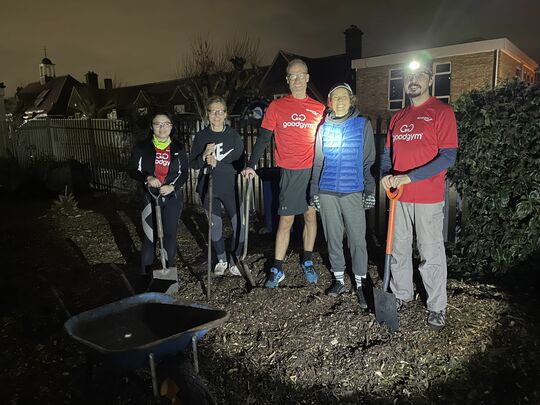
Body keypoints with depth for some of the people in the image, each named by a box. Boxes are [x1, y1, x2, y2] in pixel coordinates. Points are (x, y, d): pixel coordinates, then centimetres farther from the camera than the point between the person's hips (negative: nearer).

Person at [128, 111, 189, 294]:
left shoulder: (178, 148, 2)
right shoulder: (142, 147, -1)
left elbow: (184, 173, 4)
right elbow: (132, 169, 1)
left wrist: (173, 186, -13)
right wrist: (147, 178, -18)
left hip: (172, 196, 1)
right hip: (150, 197, -1)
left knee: (170, 234, 3)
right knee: (150, 237, 1)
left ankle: (169, 273, 17)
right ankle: (146, 274, 15)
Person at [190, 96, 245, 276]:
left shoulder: (233, 135, -2)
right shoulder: (201, 136, 2)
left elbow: (240, 164, -7)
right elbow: (194, 164, 2)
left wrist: (217, 164, -19)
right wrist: (204, 156, -18)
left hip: (229, 188, -1)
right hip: (208, 188, 1)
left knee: (240, 226, -7)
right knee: (215, 226, 10)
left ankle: (234, 261, 15)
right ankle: (221, 260, 31)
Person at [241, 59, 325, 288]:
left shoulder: (319, 109, 8)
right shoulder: (277, 106, 4)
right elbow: (263, 138, 2)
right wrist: (251, 165, -8)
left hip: (314, 171, 2)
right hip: (290, 172, -2)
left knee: (310, 216, 9)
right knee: (285, 220, -1)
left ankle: (307, 263, 24)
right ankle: (277, 269, 9)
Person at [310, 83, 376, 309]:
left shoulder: (363, 125, 2)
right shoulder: (324, 128, 9)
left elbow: (369, 160, 3)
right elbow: (318, 162, 13)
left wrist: (370, 190, -2)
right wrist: (315, 191, 9)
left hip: (353, 191, -3)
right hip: (327, 192, 3)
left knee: (357, 238, -1)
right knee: (333, 237, 10)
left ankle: (360, 283, 12)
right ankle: (339, 280, 24)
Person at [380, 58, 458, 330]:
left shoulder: (442, 112, -5)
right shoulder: (397, 117, 13)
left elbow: (448, 157, -13)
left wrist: (409, 177, -21)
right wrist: (386, 175, -4)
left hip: (428, 198, -5)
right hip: (399, 196, 6)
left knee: (431, 254, 2)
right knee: (399, 248, 14)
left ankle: (437, 307, 17)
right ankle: (401, 294, 31)